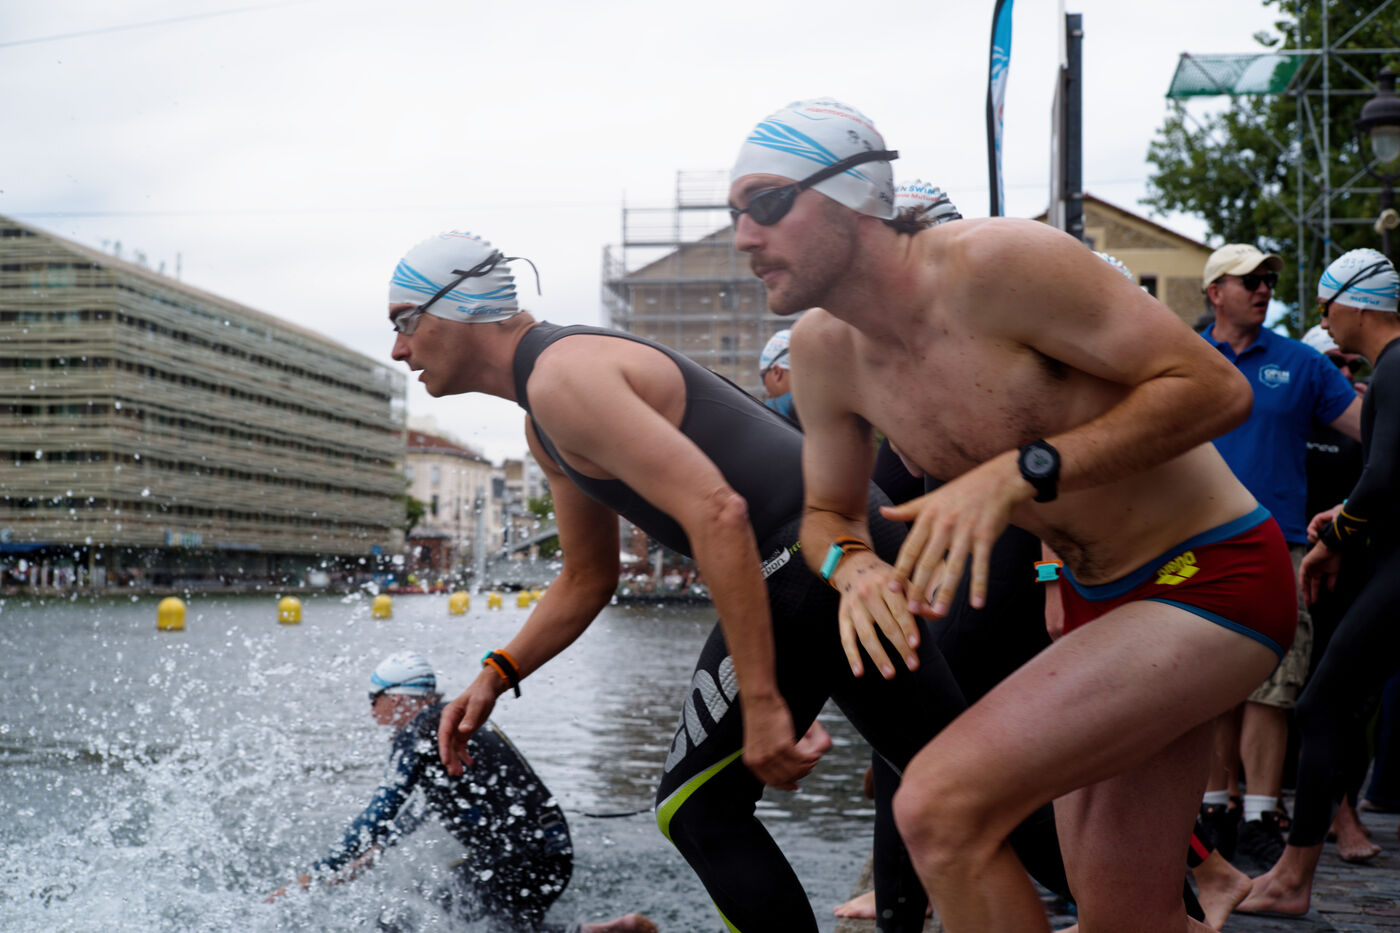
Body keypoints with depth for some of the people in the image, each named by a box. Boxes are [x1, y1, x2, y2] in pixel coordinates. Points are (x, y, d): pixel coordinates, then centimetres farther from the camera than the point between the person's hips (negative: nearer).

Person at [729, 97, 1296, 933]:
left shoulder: (999, 261, -24)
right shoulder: (824, 349, -1)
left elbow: (1215, 388, -23)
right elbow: (827, 513, 12)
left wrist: (1019, 473, -31)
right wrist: (853, 567, -12)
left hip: (1213, 581, -8)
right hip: (1097, 603, 8)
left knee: (941, 807, -24)